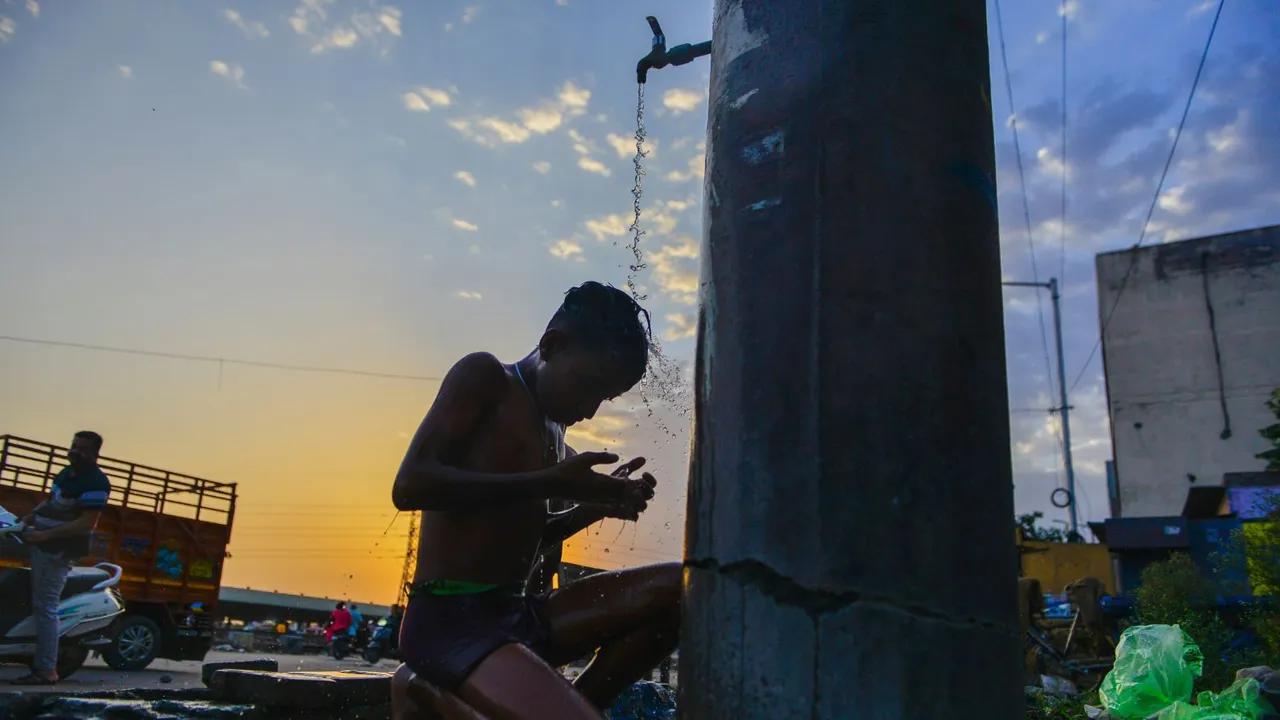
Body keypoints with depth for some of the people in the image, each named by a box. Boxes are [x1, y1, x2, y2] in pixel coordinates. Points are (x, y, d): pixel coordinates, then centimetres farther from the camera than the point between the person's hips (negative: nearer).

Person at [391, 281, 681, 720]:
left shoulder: (554, 438, 19)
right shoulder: (484, 377, -3)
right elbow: (410, 485, -16)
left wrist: (594, 507, 9)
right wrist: (550, 484, -19)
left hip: (518, 617, 8)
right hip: (448, 622, -8)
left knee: (679, 591, -7)